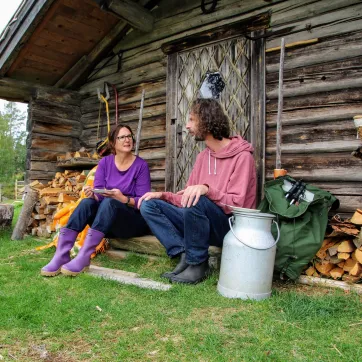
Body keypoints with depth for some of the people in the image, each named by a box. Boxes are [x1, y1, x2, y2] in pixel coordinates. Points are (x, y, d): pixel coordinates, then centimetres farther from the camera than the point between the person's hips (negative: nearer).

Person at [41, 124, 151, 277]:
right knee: (87, 202, -26)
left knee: (109, 202, -33)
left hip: (135, 221, -3)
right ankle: (61, 256, -31)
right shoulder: (105, 162, 3)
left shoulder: (141, 165, -8)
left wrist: (124, 199, -29)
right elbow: (99, 195, -1)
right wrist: (92, 194, -24)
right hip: (108, 223, 4)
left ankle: (83, 258, -38)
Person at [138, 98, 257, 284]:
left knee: (197, 201, -36)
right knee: (149, 205, -4)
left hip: (231, 226, -7)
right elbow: (187, 198, 12)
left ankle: (198, 263, -15)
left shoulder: (242, 156, -12)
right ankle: (185, 256, -14)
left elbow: (236, 204, -21)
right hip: (201, 221, 7)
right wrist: (163, 195, -3)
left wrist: (207, 189, -34)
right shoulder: (203, 156, 12)